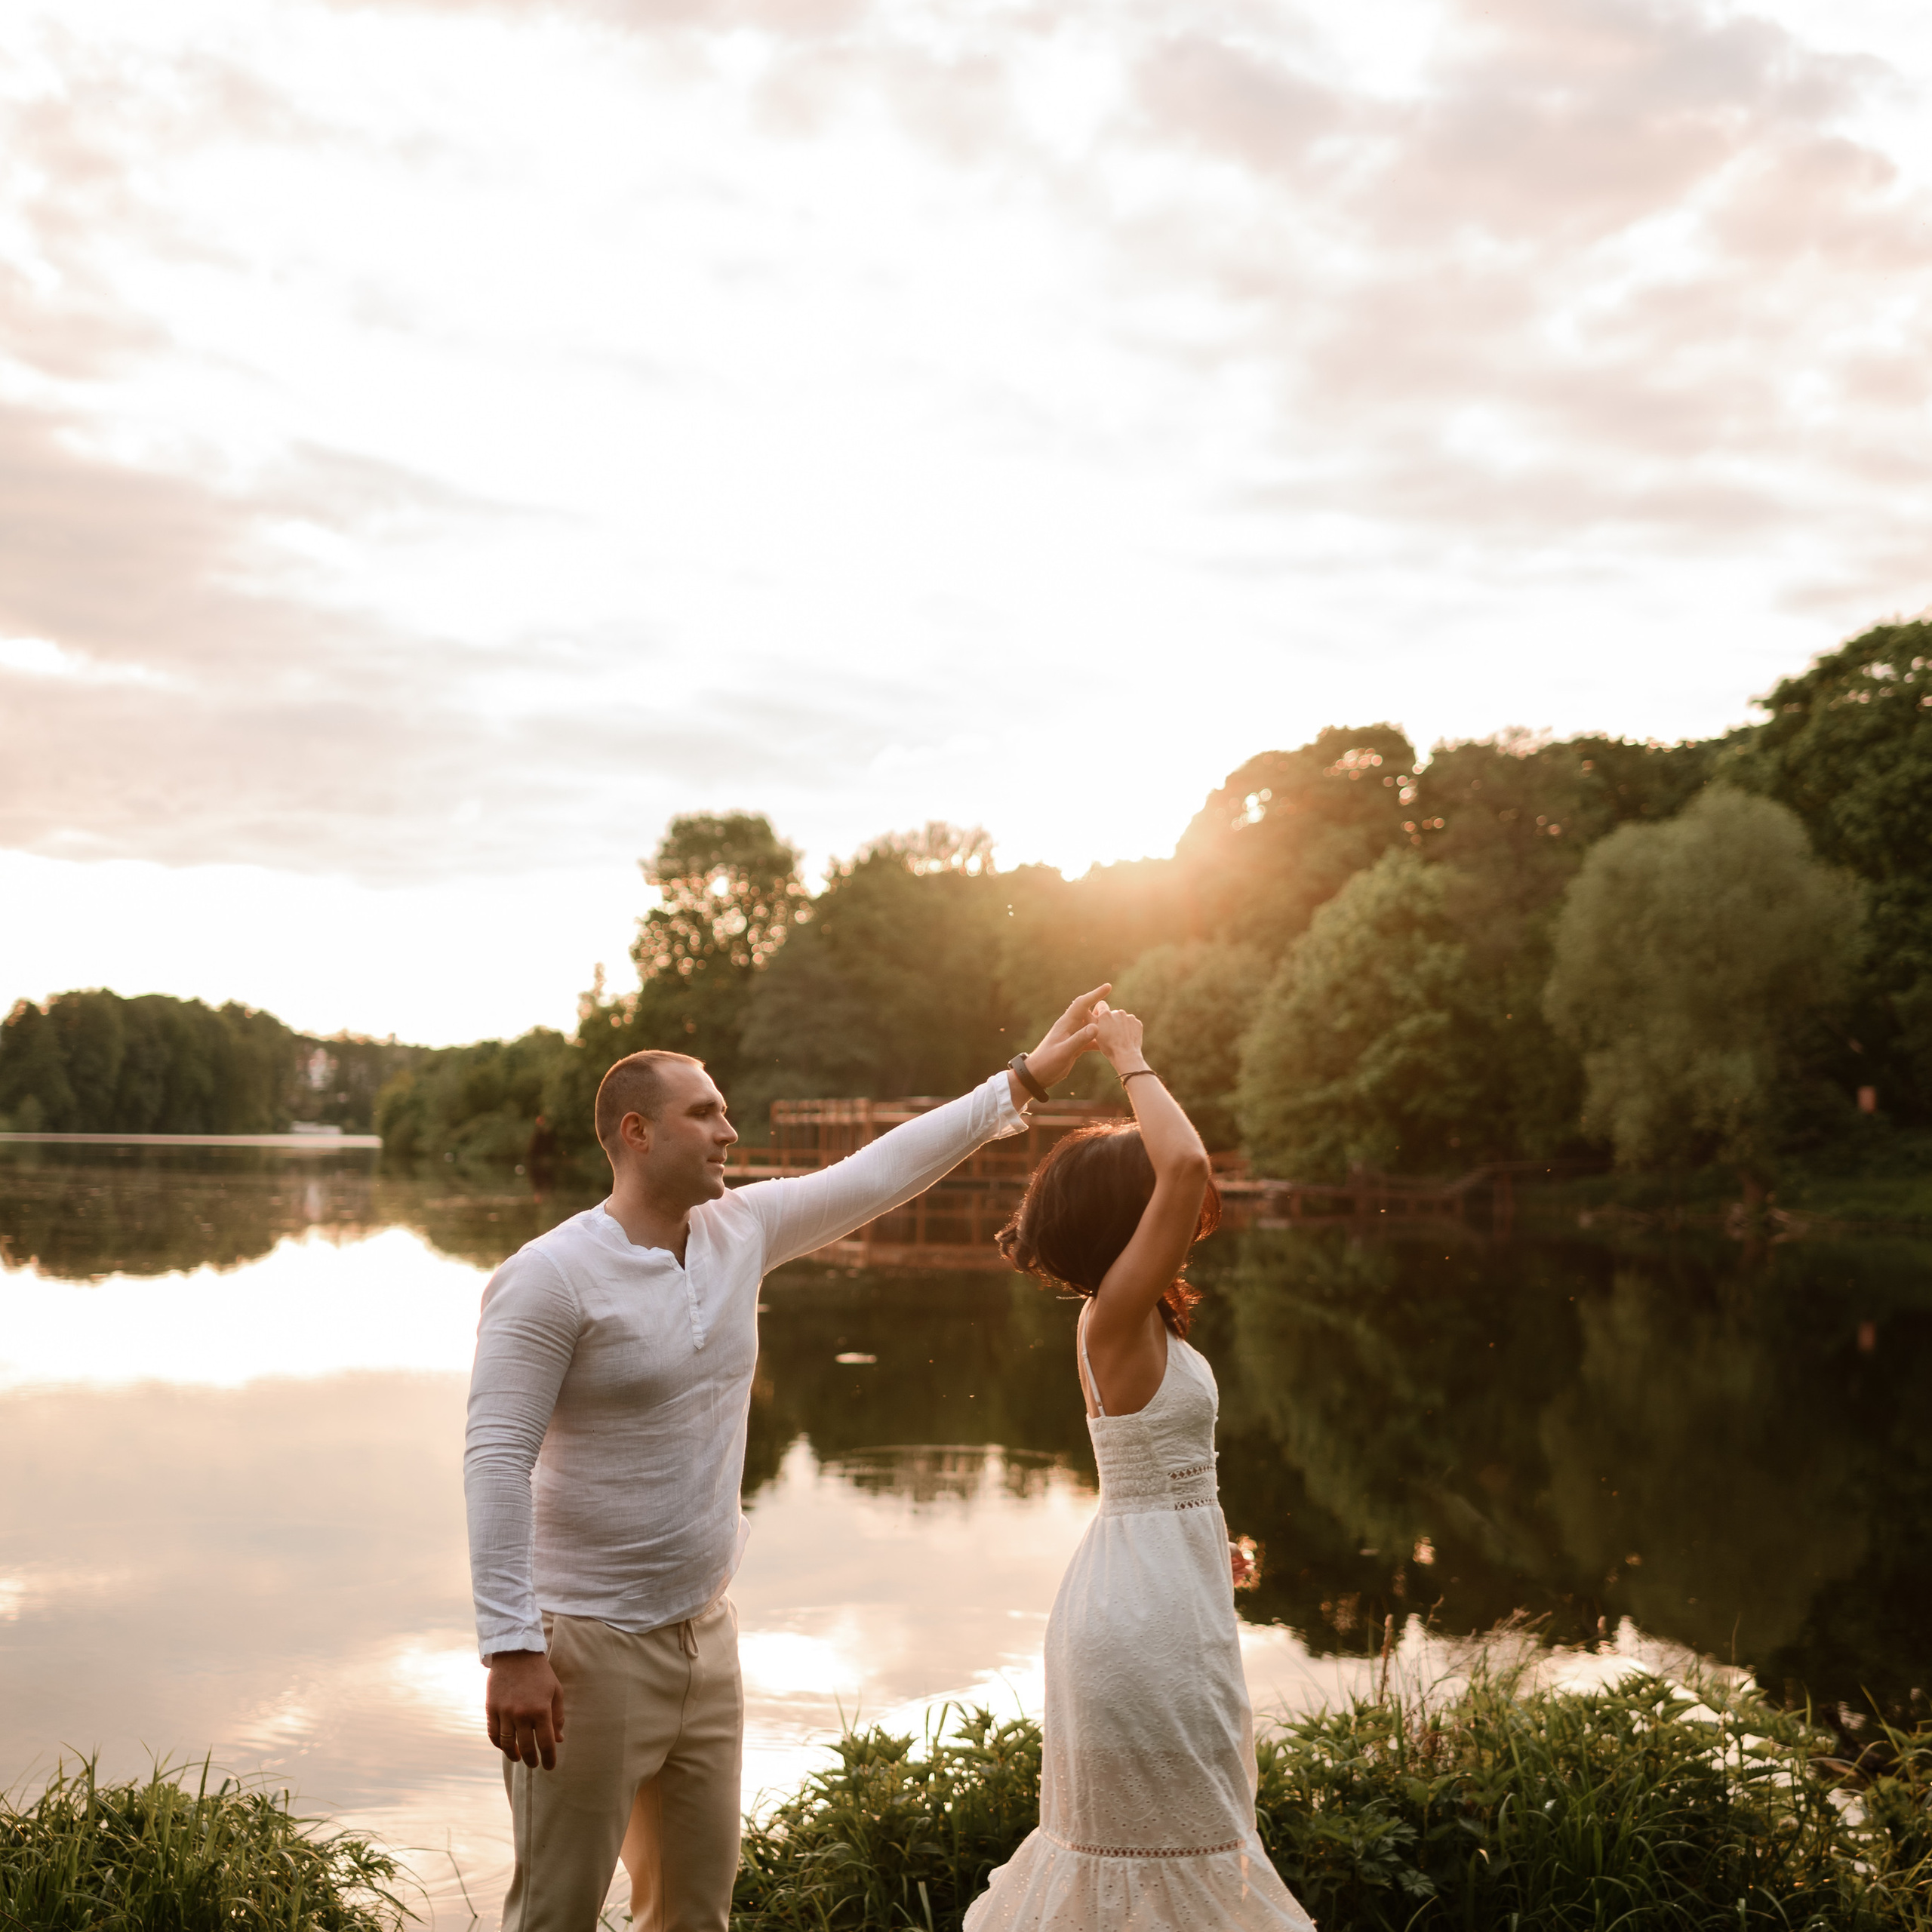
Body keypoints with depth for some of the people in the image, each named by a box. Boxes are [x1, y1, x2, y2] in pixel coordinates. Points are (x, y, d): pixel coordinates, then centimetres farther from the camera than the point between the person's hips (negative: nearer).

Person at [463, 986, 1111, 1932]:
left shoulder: (741, 1228, 4)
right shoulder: (550, 1276, -16)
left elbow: (883, 1170, 9)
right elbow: (497, 1461, -20)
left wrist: (1024, 1078, 9)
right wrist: (511, 1647, -26)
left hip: (705, 1632, 7)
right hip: (587, 1643, -7)